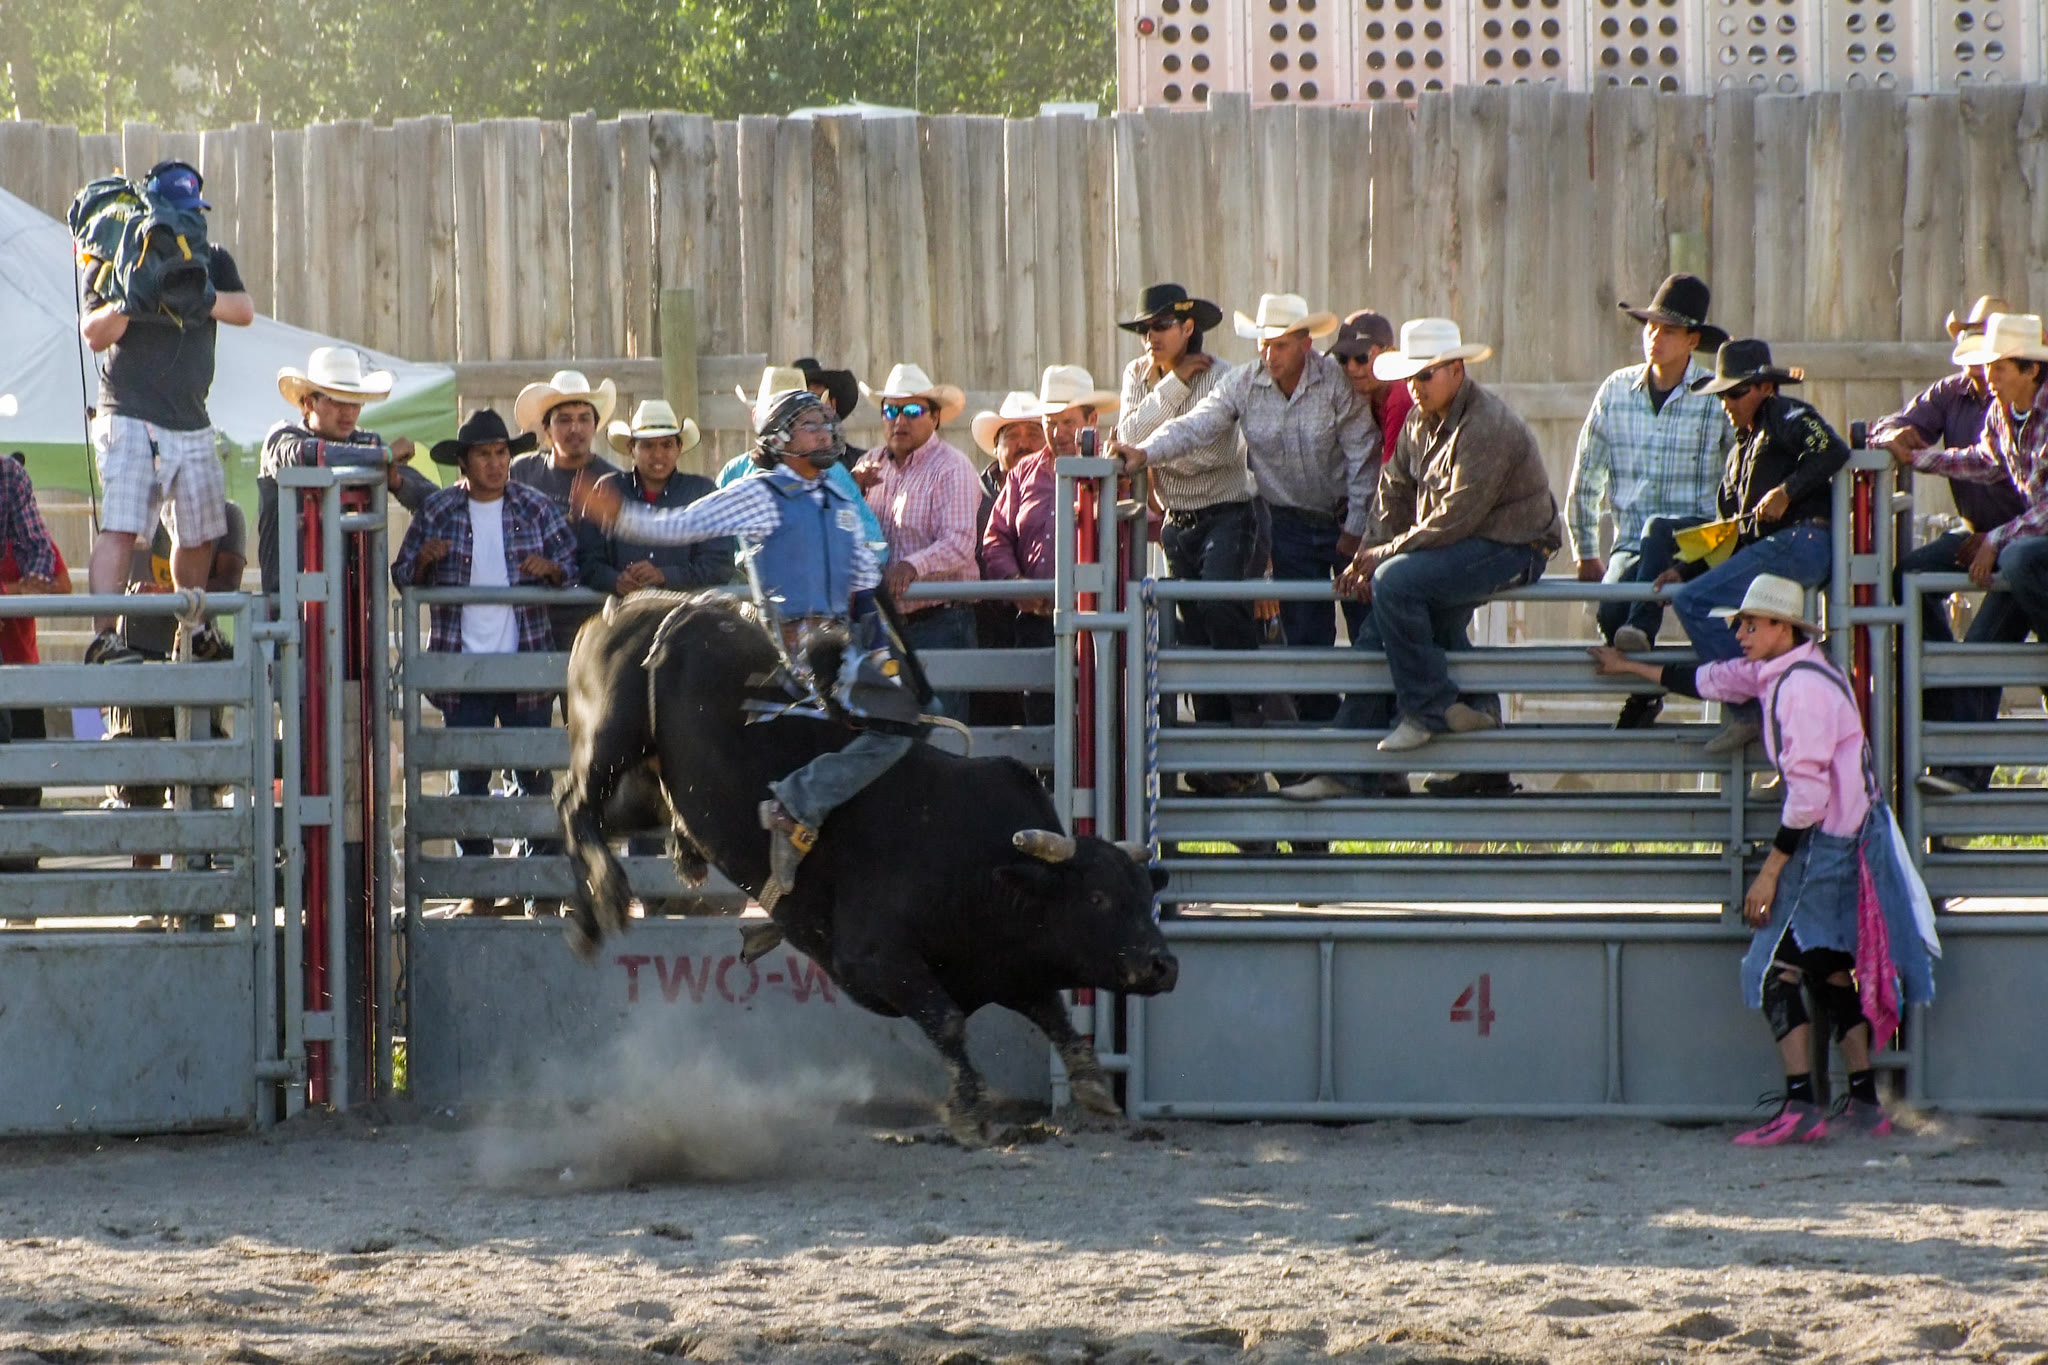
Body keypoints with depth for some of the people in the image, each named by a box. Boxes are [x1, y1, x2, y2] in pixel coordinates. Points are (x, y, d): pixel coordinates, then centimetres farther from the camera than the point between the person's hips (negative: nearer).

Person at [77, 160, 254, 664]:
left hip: (191, 423, 5)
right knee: (120, 527, -18)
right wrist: (126, 304, -25)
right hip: (129, 418, -5)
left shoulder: (212, 260, 13)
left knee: (200, 535, 11)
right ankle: (103, 636, -26)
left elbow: (244, 310, -3)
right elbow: (95, 335, -6)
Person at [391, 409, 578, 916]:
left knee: (534, 774, -1)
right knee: (469, 778, 2)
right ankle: (478, 888, 6)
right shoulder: (438, 510, 4)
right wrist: (424, 560, -14)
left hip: (525, 664, 0)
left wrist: (548, 568, -13)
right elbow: (403, 576, 7)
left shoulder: (537, 508, 4)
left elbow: (571, 567, 9)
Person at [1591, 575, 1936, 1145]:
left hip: (1827, 842, -10)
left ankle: (1800, 1107, -16)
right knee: (1833, 971, 13)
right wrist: (1633, 668, 40)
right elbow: (1711, 679, 29)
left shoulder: (1804, 686, -20)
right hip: (1844, 839, 10)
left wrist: (1770, 871, -20)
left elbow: (1807, 792, -23)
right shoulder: (1775, 673, 10)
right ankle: (1864, 1104, 14)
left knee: (1777, 967, -10)